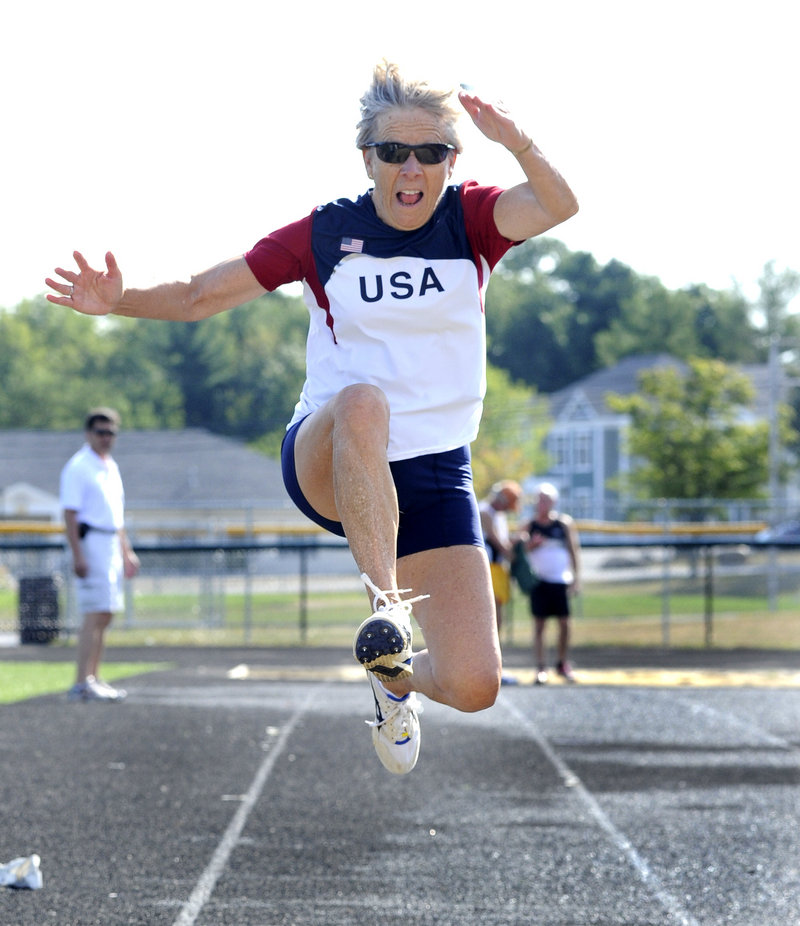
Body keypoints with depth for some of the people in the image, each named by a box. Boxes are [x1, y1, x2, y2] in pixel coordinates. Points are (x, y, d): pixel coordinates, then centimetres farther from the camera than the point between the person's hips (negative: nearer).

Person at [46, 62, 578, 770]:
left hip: (435, 479, 2)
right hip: (326, 466, -1)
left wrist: (515, 142, -39)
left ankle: (398, 680, 27)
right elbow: (201, 296, 5)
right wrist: (122, 301, -14)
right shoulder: (324, 235, 1)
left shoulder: (471, 220, 1)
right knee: (362, 402, -40)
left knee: (474, 687, -10)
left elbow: (557, 205, -19)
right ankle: (385, 605, -40)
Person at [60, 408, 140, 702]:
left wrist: (126, 551, 23)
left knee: (106, 615, 9)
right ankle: (81, 685, -18)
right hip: (90, 543, -9)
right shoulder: (78, 467, -10)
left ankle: (93, 680, 14)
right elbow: (69, 514, -16)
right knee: (95, 614, -15)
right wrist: (77, 554, -23)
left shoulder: (111, 466, 18)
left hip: (112, 545, 9)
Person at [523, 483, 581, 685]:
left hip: (560, 581, 0)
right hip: (538, 581, 0)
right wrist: (531, 544, -15)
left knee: (564, 623, -2)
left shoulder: (564, 523, 5)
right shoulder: (530, 525, 6)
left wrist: (576, 578, 0)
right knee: (539, 624, -2)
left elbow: (574, 550, 7)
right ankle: (541, 667, -1)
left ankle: (563, 664, 12)